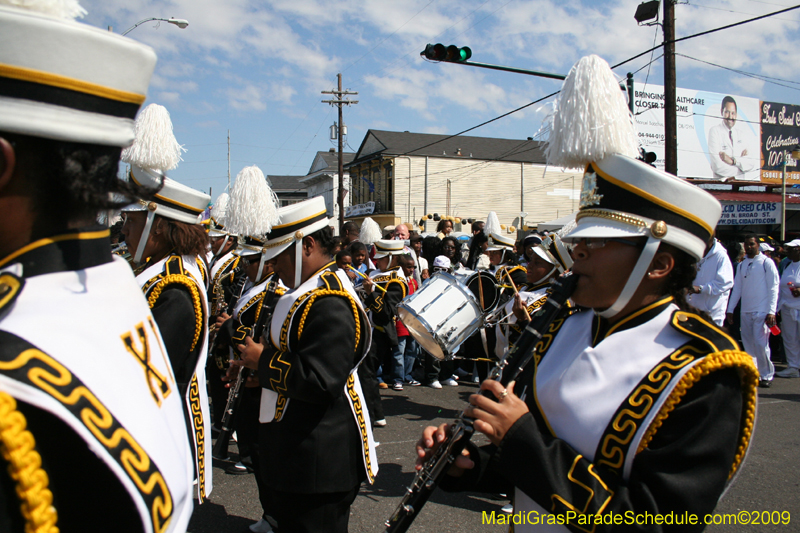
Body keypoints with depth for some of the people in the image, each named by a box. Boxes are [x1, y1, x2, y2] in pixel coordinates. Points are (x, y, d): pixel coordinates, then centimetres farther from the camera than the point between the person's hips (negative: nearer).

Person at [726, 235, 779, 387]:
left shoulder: (766, 262, -2)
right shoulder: (741, 265, 13)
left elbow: (773, 287, -5)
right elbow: (737, 288, 14)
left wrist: (771, 311, -12)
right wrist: (730, 309, 9)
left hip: (762, 311, -5)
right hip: (745, 311, 5)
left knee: (760, 343, -8)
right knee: (748, 344, 7)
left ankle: (767, 374, 6)